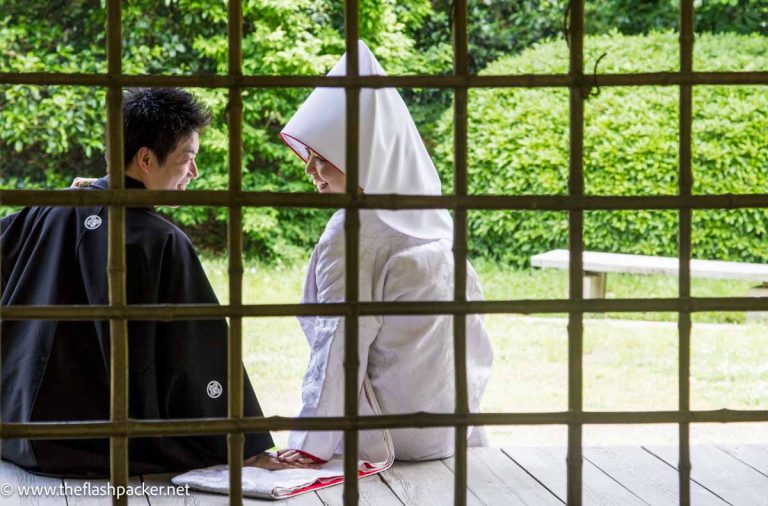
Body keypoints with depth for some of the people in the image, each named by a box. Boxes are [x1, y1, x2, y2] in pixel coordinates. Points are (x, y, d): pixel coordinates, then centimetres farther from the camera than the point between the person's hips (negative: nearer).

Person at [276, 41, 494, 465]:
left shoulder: (352, 232, -17)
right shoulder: (430, 219, 5)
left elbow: (339, 339, -19)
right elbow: (469, 301, 12)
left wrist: (311, 444, -17)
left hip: (391, 437, -8)